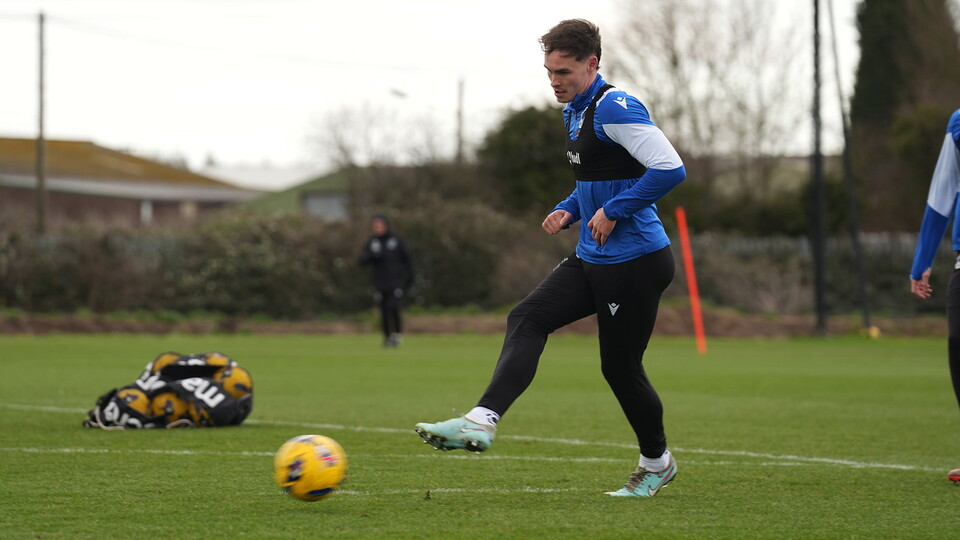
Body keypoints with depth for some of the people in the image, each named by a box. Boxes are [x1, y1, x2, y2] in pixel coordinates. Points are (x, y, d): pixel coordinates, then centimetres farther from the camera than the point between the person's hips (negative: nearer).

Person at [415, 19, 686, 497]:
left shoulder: (614, 108, -17)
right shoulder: (575, 112, 13)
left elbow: (670, 169, -26)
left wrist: (613, 211, -22)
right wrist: (570, 210, 9)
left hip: (635, 263, -9)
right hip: (592, 259, 9)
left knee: (620, 366, 2)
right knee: (526, 319, -8)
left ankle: (656, 462, 24)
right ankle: (482, 421, -19)